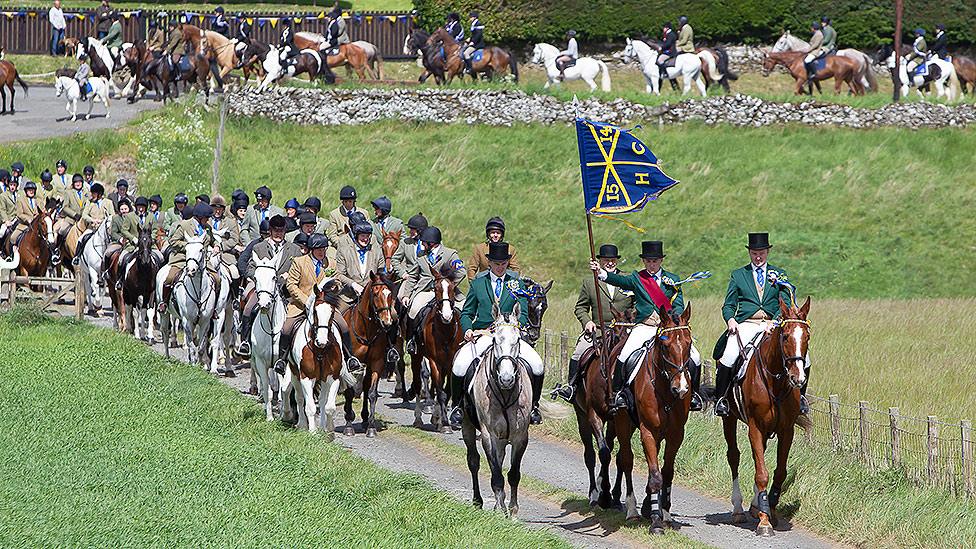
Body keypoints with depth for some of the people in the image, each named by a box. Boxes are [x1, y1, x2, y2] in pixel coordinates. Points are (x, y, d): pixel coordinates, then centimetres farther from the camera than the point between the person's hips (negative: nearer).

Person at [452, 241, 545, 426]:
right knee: (459, 366, -25)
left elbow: (523, 314, 5)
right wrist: (468, 329, -7)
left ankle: (533, 407, 2)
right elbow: (467, 313, 14)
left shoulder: (517, 284, 10)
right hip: (482, 335, 0)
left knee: (537, 365, -19)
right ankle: (457, 406, -3)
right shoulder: (477, 283, 10)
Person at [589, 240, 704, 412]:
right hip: (644, 326, -1)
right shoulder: (636, 279, 11)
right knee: (624, 356, -24)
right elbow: (619, 280, -8)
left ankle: (693, 392, 7)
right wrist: (601, 273, -26)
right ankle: (619, 392, -7)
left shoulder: (673, 280, 13)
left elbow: (678, 305, 5)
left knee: (694, 358, -12)